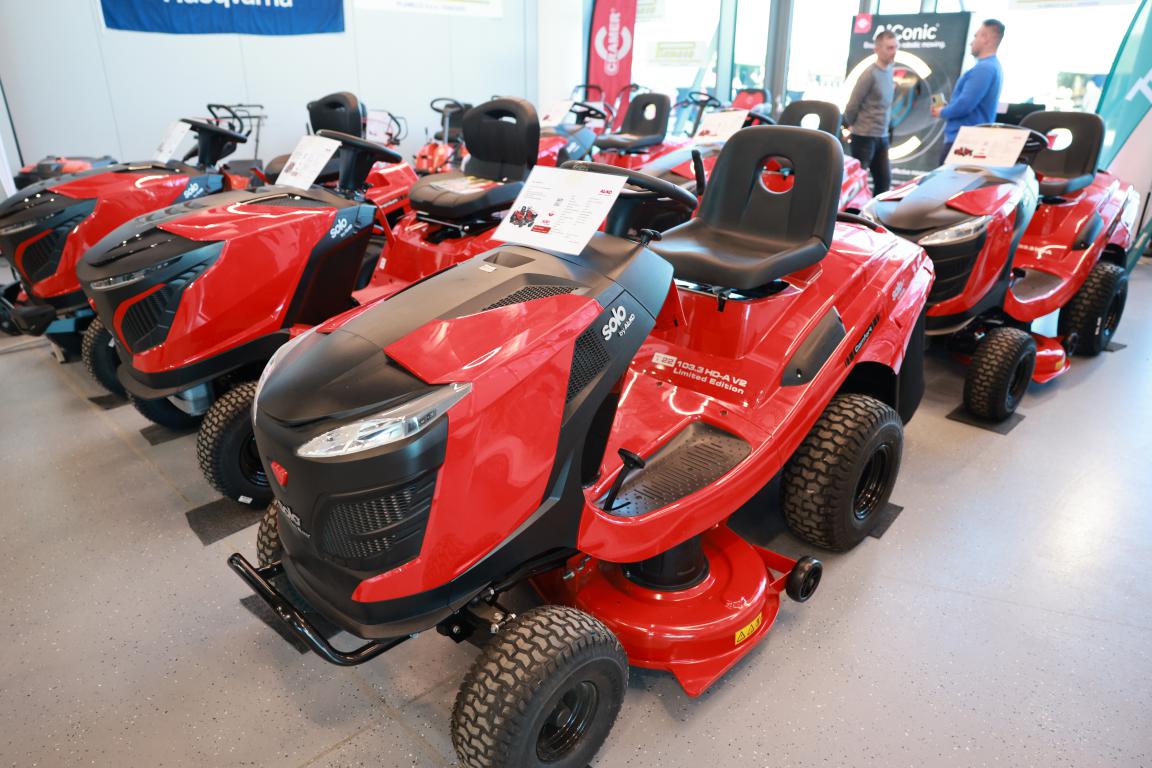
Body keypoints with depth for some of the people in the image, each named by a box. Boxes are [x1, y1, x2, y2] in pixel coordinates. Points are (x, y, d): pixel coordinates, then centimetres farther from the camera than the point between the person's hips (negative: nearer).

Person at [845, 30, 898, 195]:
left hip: (882, 137, 8)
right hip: (864, 137, -8)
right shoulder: (870, 74, -15)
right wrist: (854, 126, 1)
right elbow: (852, 106, -12)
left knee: (885, 179, 9)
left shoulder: (889, 70, 9)